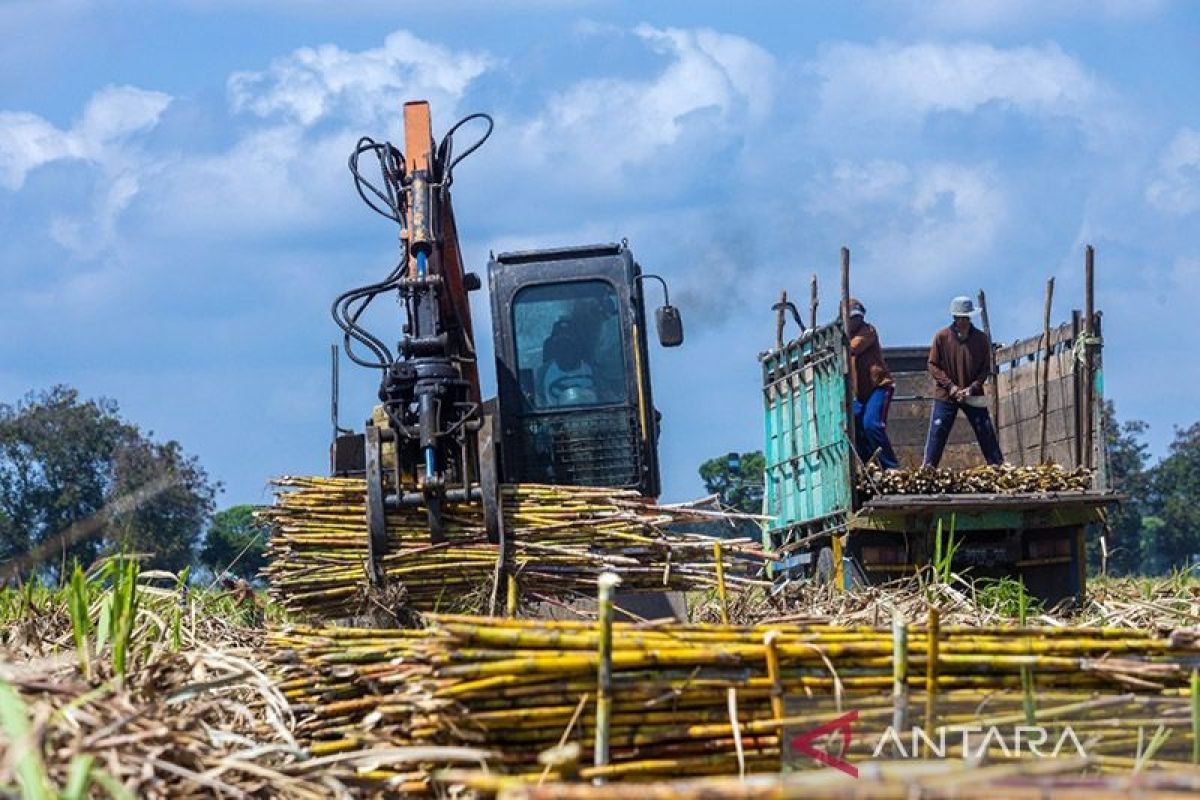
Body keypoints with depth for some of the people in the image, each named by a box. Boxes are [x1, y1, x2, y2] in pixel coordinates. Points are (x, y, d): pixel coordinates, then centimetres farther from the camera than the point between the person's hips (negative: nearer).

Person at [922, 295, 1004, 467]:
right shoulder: (942, 337, -3)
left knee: (986, 433, 0)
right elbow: (933, 366, -2)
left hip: (973, 396, 1)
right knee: (937, 434, -5)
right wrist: (950, 386, -13)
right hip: (945, 396, -1)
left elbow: (986, 368, 2)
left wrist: (973, 387, -13)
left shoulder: (981, 338, 0)